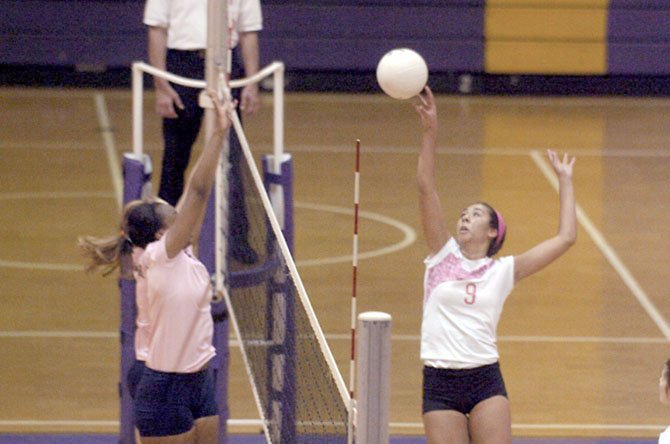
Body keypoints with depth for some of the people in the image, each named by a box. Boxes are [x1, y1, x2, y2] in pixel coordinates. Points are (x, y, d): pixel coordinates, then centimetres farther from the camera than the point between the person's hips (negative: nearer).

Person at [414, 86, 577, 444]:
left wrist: (564, 180, 10)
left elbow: (565, 238, 4)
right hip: (440, 384, 1)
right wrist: (430, 131, -12)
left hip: (485, 382, 0)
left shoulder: (503, 270, 6)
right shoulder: (443, 255, 7)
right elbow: (426, 189, -3)